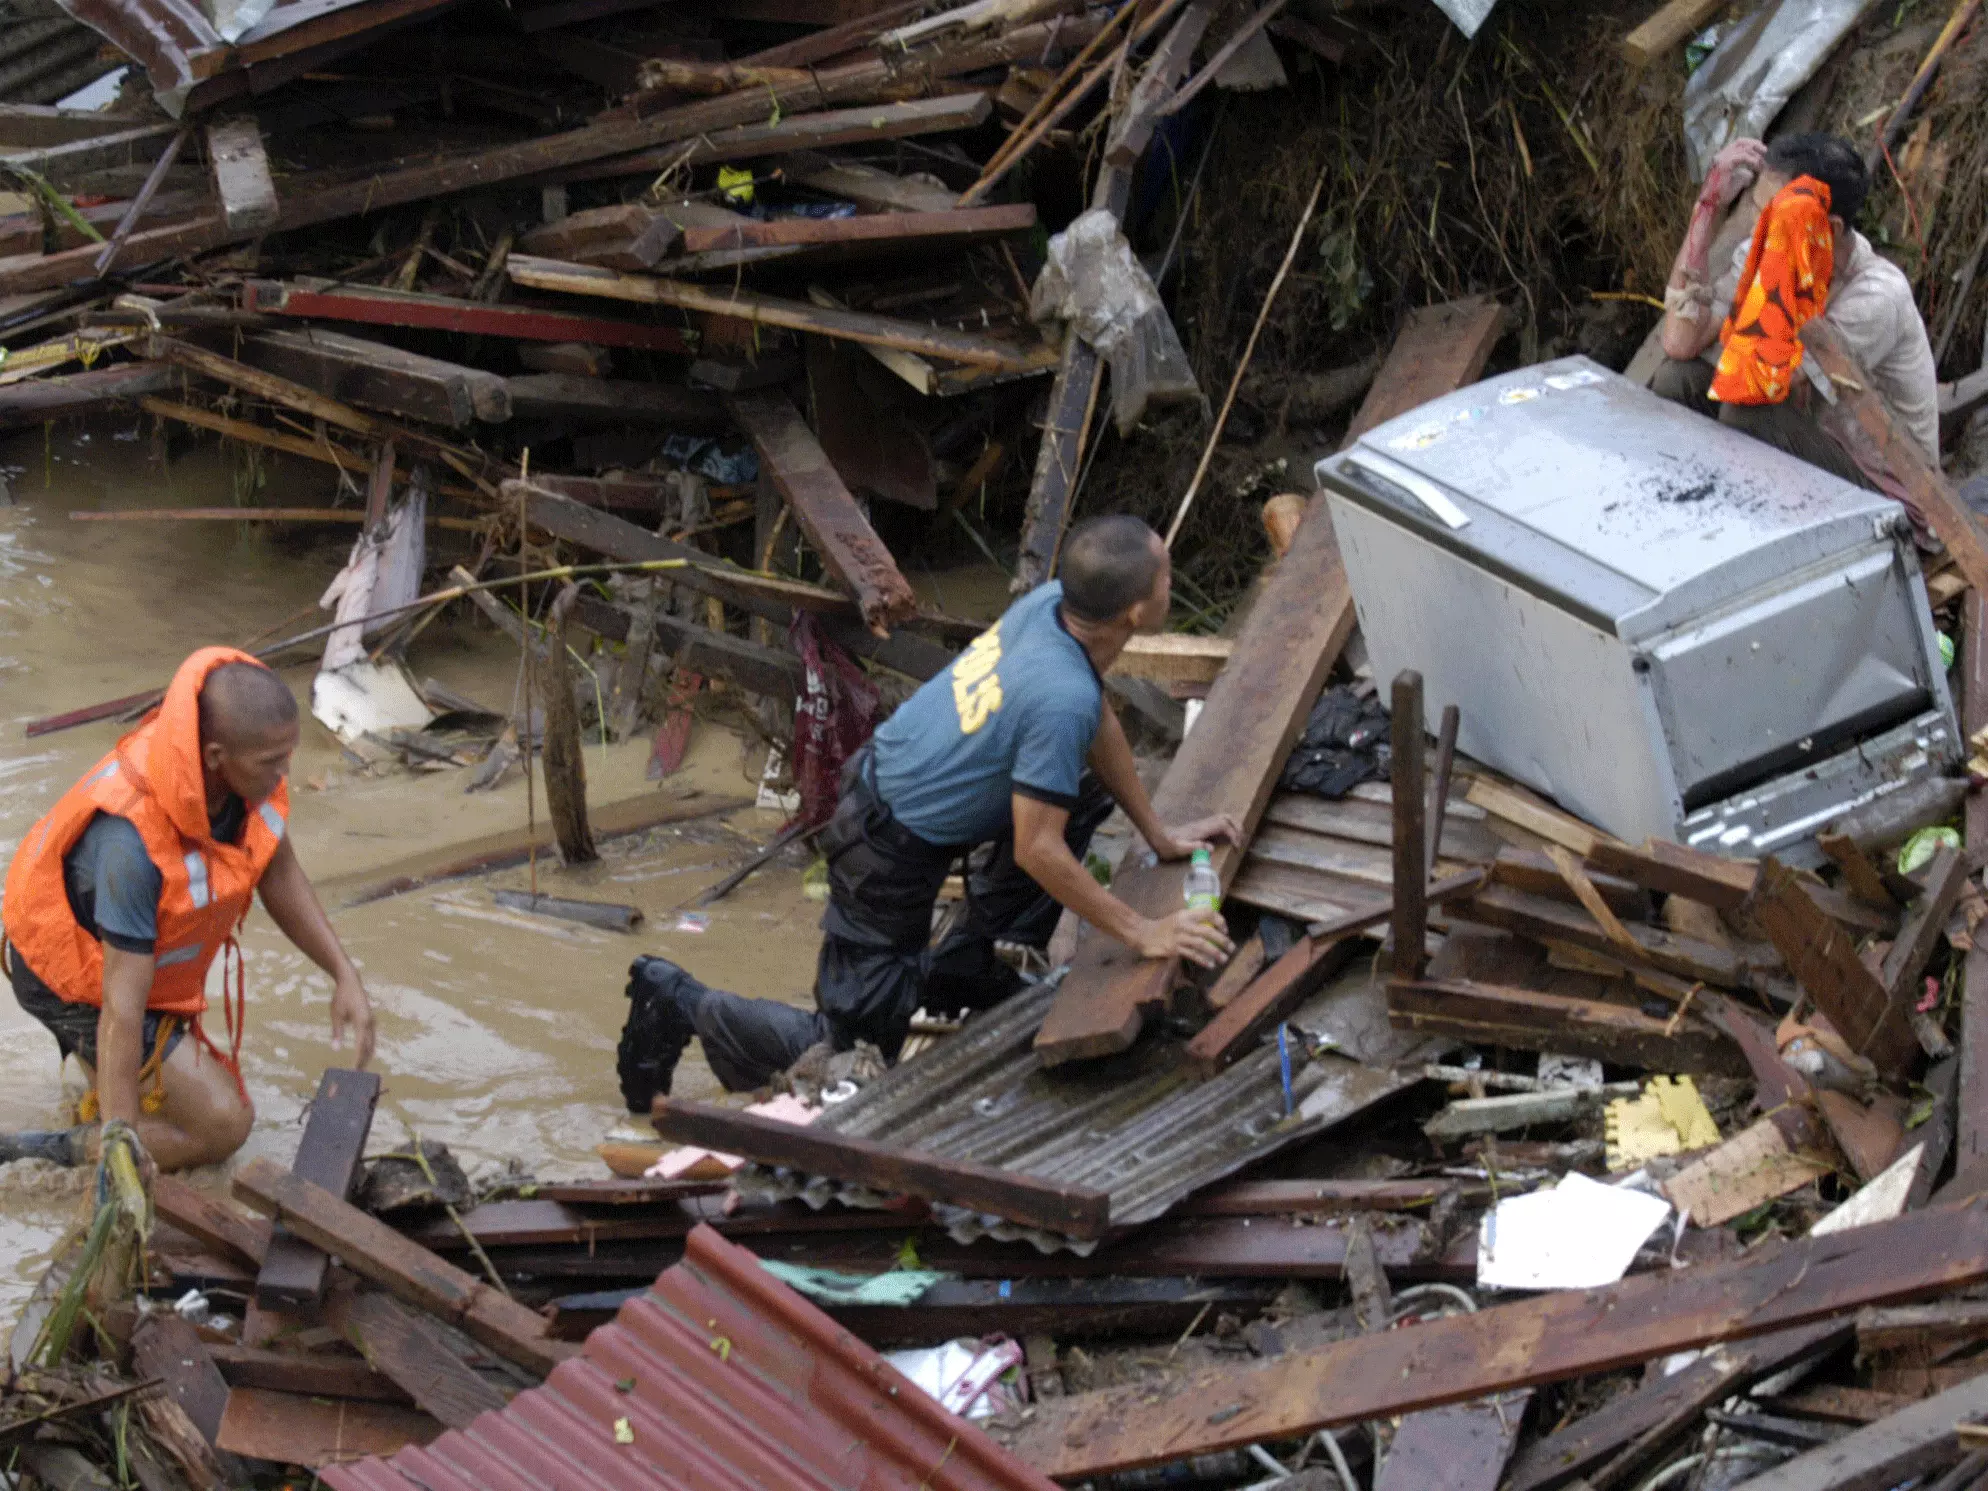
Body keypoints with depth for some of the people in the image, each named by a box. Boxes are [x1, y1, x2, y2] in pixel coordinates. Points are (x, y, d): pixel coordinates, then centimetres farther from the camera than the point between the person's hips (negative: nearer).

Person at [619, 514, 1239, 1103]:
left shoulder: (1051, 601, -10)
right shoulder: (1064, 699, -33)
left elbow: (1100, 723, 9)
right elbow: (1037, 851, -27)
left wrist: (1157, 832, 13)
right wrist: (1142, 933, -19)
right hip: (891, 849, -8)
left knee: (1083, 794, 15)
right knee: (851, 1047, 1)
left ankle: (964, 972, 18)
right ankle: (682, 1003, 12)